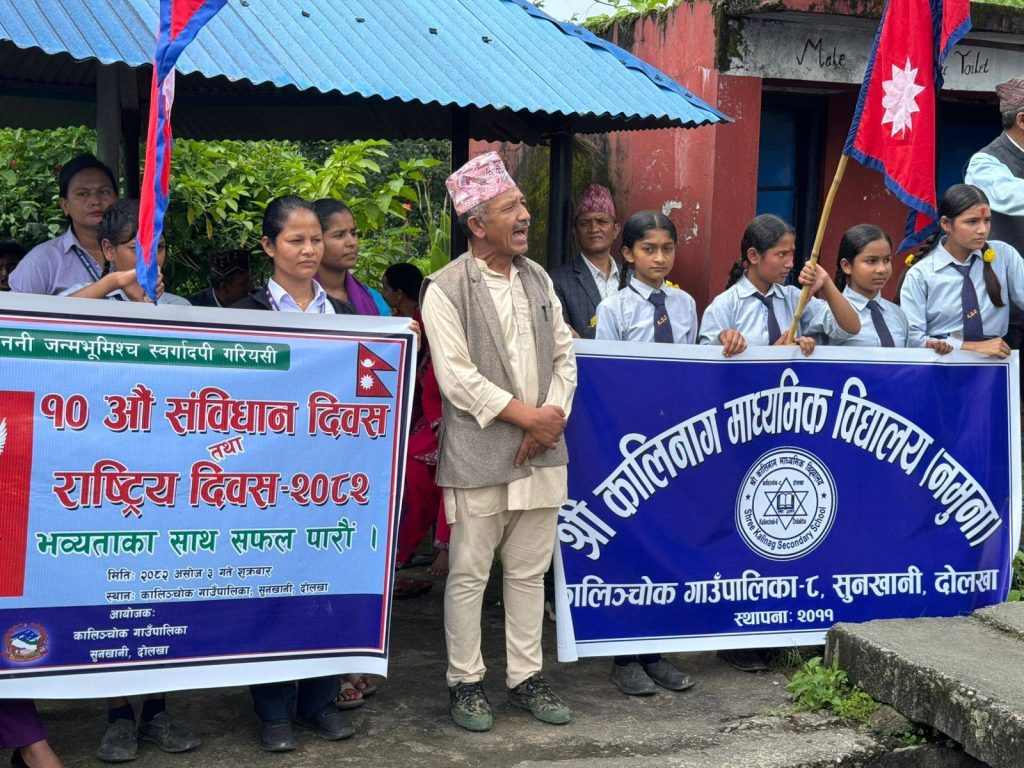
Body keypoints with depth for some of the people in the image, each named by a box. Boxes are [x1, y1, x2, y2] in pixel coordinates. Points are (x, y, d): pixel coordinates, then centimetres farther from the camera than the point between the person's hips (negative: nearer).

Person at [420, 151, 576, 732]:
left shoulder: (539, 280, 12)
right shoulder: (446, 290, -7)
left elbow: (565, 355, 13)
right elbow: (457, 378, -14)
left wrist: (554, 414, -4)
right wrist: (528, 415, -14)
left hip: (542, 454, 5)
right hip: (479, 457, -5)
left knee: (530, 572, 12)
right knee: (469, 576, 3)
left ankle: (526, 677, 24)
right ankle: (466, 683, 17)